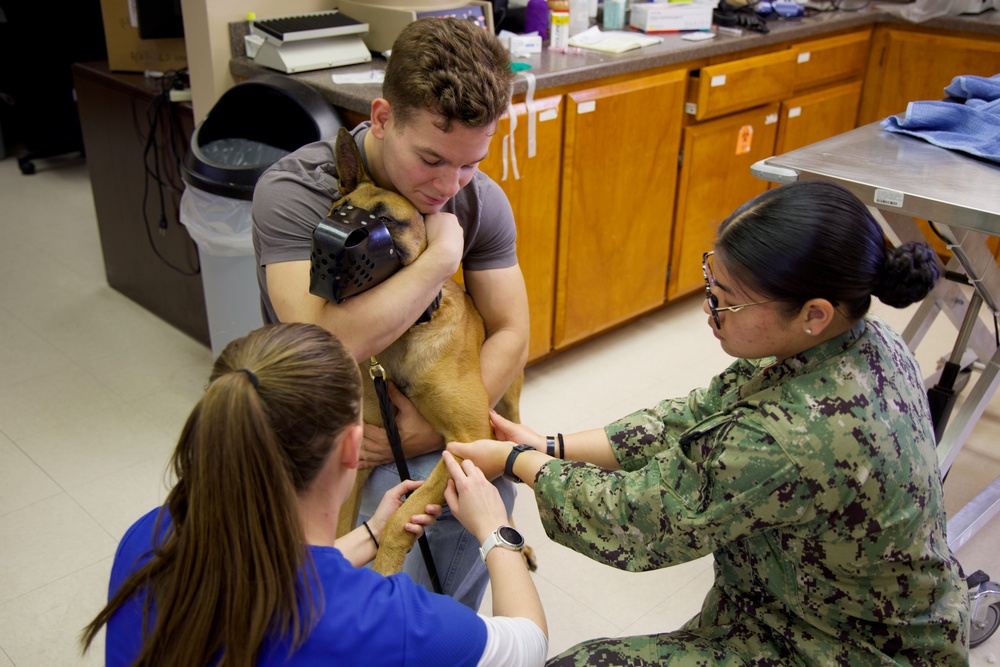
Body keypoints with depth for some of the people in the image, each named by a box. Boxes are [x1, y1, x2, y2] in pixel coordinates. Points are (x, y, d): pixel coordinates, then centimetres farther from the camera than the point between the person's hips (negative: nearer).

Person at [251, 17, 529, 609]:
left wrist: (437, 428, -20)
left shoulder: (480, 199, -7)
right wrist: (442, 256, -28)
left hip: (424, 408, 4)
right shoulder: (293, 193, -22)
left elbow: (511, 334, -6)